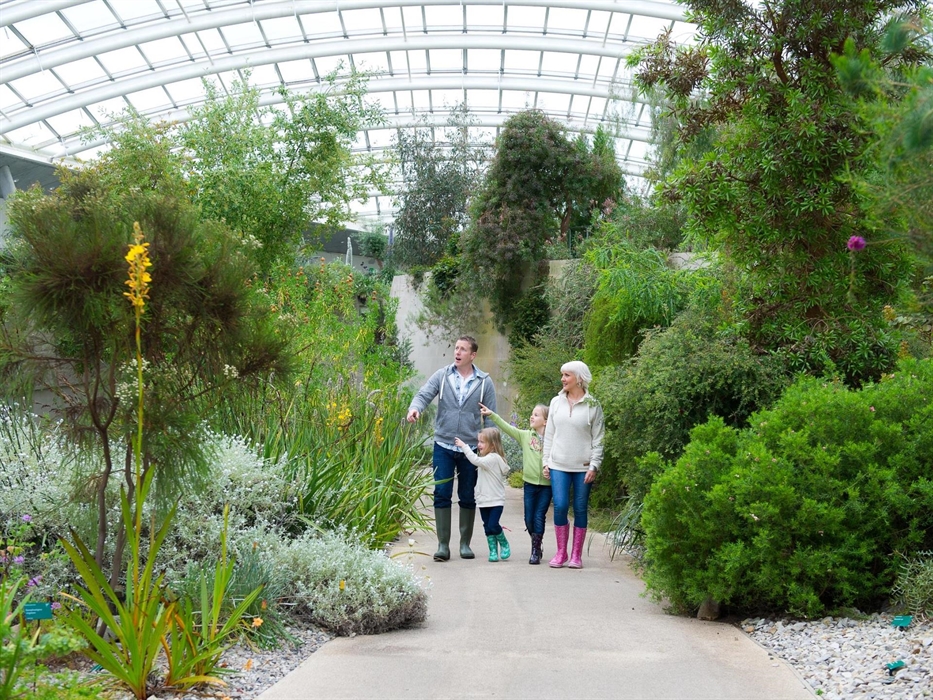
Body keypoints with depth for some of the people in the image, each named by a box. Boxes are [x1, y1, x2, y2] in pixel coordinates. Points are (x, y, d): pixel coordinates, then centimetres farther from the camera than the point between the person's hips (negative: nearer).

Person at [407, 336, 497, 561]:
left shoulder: (484, 382, 0)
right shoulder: (441, 376, 1)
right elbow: (424, 395, -9)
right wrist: (415, 408, -32)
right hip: (443, 446, 0)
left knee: (467, 498, 9)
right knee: (442, 495, -1)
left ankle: (465, 543, 20)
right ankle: (443, 544, 6)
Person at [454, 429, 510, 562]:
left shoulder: (494, 458, -16)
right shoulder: (485, 459, 14)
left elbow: (476, 460, -28)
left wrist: (464, 446, -24)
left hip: (496, 500, -9)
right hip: (483, 500, 9)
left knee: (493, 525, -11)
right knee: (487, 527, 7)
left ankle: (504, 545, 12)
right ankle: (493, 551, 12)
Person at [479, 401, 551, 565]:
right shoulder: (525, 436, 3)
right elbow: (506, 427, 0)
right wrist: (491, 414, -7)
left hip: (546, 485, -3)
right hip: (530, 483, 3)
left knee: (539, 517, -3)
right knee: (529, 519, 7)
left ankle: (535, 551, 8)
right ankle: (537, 546, 28)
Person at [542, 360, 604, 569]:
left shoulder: (593, 406, -1)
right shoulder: (556, 402, 7)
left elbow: (598, 440, 0)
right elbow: (549, 434, 11)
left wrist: (594, 466, -7)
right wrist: (546, 462, 7)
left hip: (583, 467, -2)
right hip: (559, 465, 2)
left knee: (580, 509, 3)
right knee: (560, 507, -6)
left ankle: (576, 555, 11)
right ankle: (561, 552, 6)